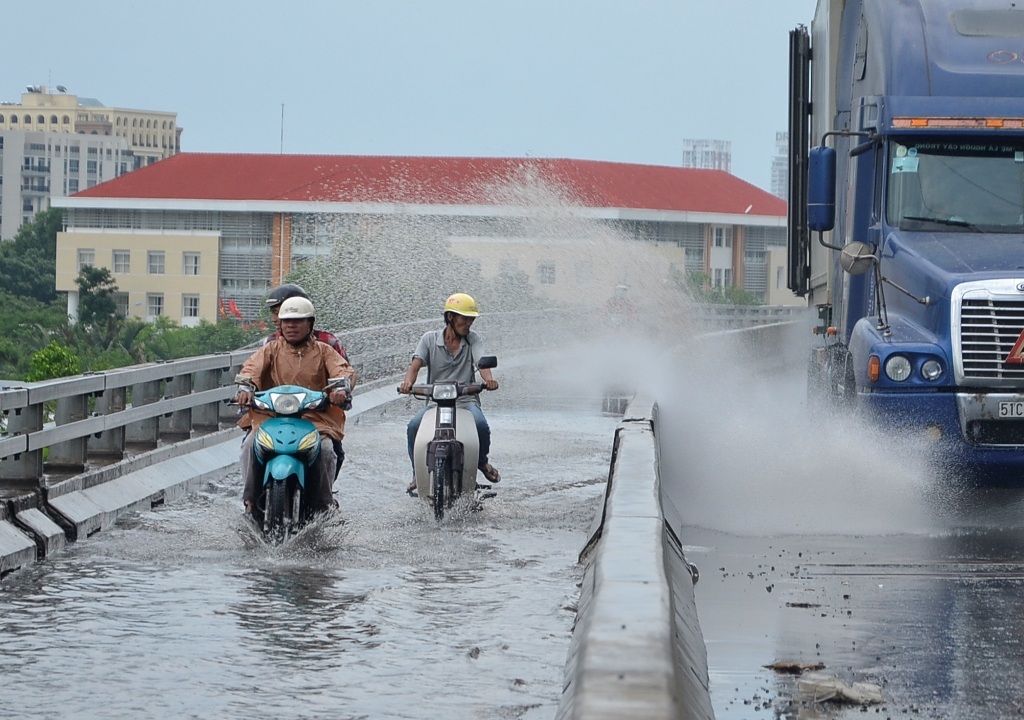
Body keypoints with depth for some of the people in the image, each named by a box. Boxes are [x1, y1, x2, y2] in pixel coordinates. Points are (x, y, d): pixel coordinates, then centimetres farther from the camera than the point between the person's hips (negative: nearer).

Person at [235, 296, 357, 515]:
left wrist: (341, 387, -28)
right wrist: (246, 386, -28)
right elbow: (252, 367, -3)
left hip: (315, 418, -1)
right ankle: (251, 498, -11)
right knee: (251, 445, -26)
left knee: (325, 449, -28)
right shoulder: (271, 349, 15)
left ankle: (324, 499, -8)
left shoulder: (323, 351, 14)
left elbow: (344, 370, -3)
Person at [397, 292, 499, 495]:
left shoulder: (473, 338, 6)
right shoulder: (430, 339, 5)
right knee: (414, 427, -27)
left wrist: (488, 379, -36)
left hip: (466, 400, 0)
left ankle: (482, 461, 2)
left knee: (481, 424, -31)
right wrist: (408, 381, -31)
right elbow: (416, 363, -7)